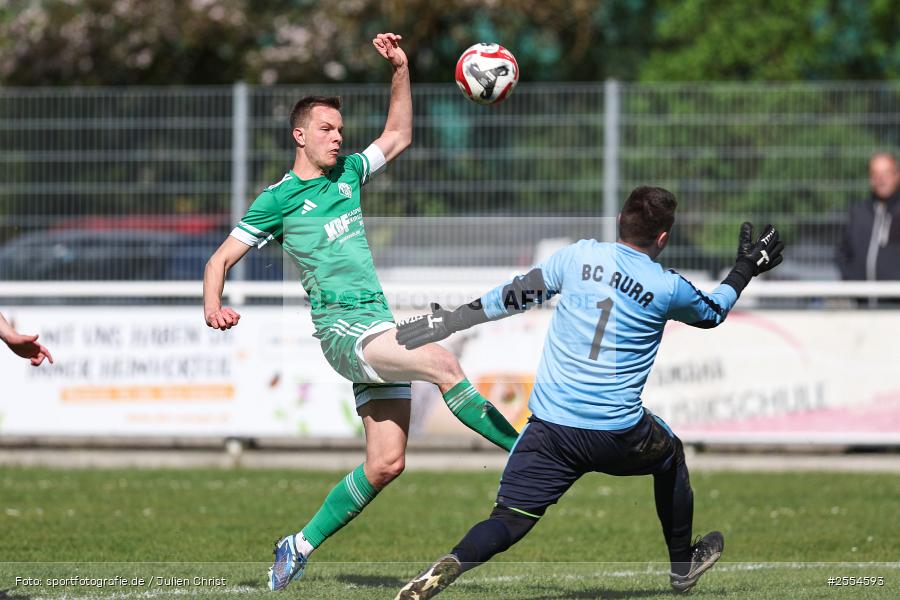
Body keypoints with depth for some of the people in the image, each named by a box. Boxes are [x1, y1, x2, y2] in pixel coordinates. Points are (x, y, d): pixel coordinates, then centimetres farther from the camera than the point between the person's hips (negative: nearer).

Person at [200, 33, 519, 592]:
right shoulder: (279, 199, 1)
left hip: (380, 330, 7)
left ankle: (301, 546, 12)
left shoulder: (347, 174, 17)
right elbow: (221, 258, 1)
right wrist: (213, 307, -18)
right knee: (444, 364, -30)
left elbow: (399, 137, 30)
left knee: (385, 464, -1)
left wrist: (401, 71, 18)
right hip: (342, 329, -7)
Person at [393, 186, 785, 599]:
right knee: (670, 455, 32)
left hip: (549, 426, 1)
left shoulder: (580, 256, 1)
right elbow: (711, 313, 19)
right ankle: (683, 565, 44)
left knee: (509, 521, 0)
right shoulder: (667, 288, -2)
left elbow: (516, 295, 6)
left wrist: (452, 320, 16)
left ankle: (452, 564, -31)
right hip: (618, 433, -1)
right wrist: (746, 269, 35)